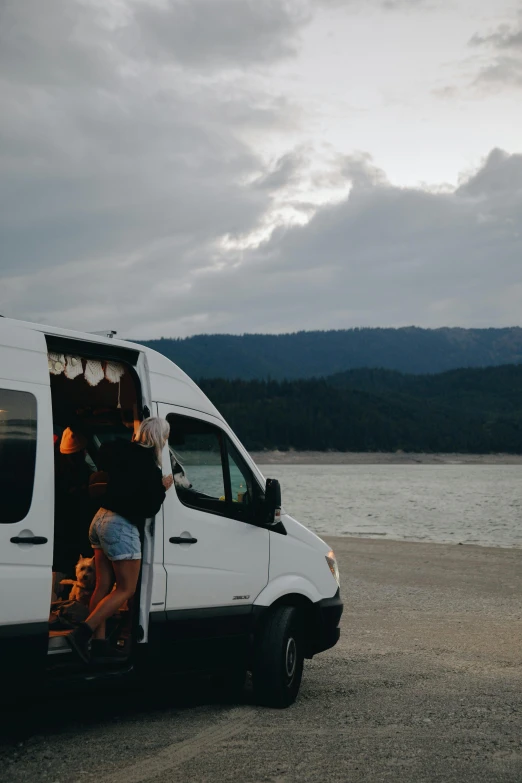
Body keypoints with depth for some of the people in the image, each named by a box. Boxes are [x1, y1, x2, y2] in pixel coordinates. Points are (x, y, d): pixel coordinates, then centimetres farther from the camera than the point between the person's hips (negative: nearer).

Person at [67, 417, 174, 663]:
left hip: (101, 519, 8)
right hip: (121, 526, -8)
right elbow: (150, 508, -12)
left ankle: (98, 641, 15)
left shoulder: (122, 452, 4)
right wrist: (163, 487, 5)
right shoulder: (148, 465, -15)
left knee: (103, 586, 13)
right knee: (126, 589, 0)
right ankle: (83, 633, -11)